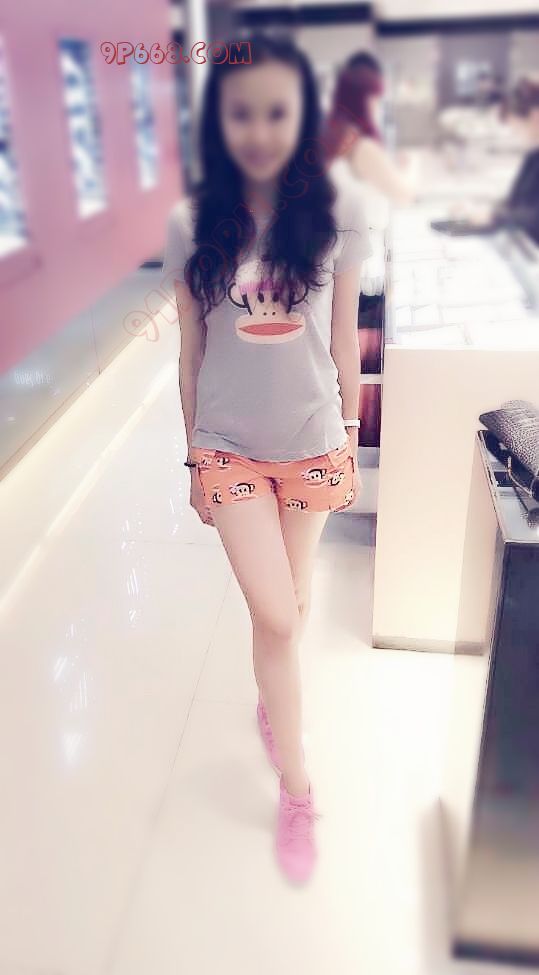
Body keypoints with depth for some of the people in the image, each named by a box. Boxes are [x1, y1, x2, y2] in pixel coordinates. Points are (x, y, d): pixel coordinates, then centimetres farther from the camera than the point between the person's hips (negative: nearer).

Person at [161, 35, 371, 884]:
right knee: (276, 616, -3)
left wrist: (353, 438, 5)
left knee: (291, 606, 14)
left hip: (313, 446, 1)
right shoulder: (193, 225, -6)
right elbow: (191, 351, 0)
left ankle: (271, 700, 48)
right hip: (231, 449, -1)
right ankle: (297, 791, 18)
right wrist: (194, 457, 5)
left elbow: (344, 338, 1)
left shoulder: (336, 215, -6)